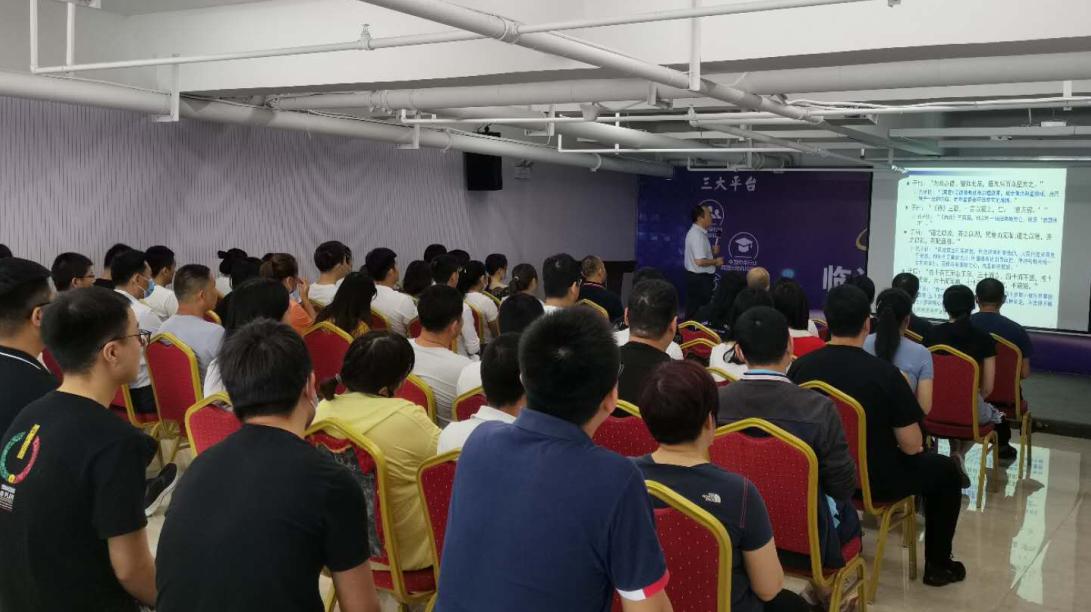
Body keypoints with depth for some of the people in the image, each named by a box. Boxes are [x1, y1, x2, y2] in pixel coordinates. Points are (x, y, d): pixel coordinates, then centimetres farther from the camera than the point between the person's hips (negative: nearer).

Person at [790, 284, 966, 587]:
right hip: (873, 480, -5)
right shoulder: (884, 373, -24)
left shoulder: (800, 366, -12)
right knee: (946, 470, 21)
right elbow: (912, 446, -18)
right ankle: (937, 565, 30)